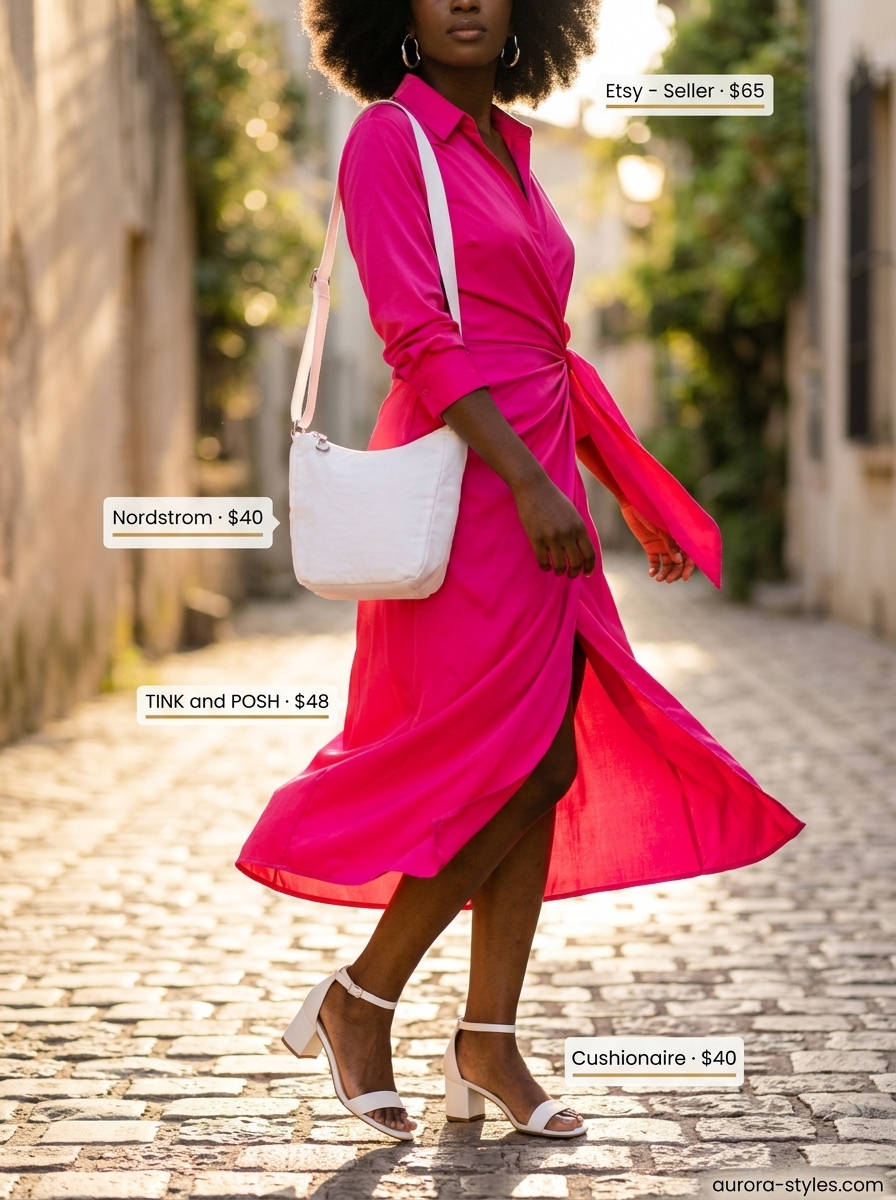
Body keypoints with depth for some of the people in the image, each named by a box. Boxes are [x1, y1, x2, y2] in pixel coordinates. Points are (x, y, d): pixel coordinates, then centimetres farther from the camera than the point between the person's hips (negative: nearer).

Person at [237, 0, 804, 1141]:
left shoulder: (508, 153, 17)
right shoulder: (389, 138, -6)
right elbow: (418, 337, -16)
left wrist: (638, 495, 19)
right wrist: (529, 484, -23)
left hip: (536, 485, 8)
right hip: (465, 488, -8)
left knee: (552, 765, 6)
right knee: (517, 766, -8)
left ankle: (488, 1041, 14)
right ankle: (358, 1001, 7)